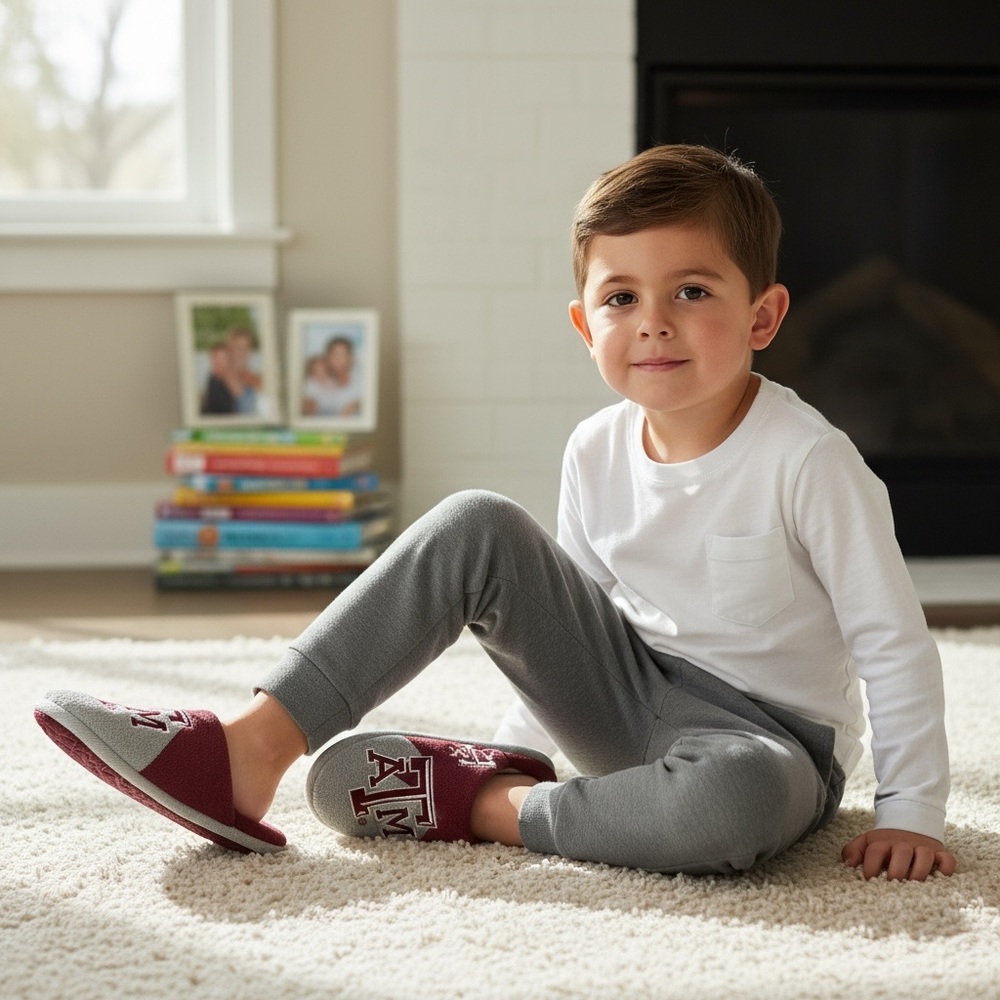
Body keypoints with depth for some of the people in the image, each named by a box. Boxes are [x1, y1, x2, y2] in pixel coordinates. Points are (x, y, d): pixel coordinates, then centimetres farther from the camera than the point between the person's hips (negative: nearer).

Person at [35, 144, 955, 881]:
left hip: (763, 731, -5)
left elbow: (894, 643, -14)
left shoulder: (807, 460, -18)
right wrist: (520, 738, 12)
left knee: (738, 800, -44)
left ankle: (485, 807, -19)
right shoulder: (596, 452, -2)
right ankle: (251, 749, -22)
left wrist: (913, 811, -15)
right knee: (475, 530, -14)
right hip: (623, 688, 5)